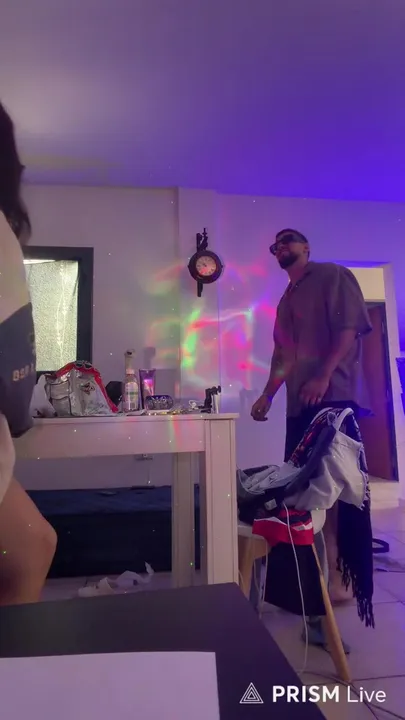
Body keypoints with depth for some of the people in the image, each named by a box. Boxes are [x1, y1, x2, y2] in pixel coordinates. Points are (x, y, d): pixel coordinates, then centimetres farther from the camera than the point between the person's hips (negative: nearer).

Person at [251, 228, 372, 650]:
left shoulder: (333, 276, 4)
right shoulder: (286, 301, 25)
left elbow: (350, 327, -9)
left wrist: (323, 377, -20)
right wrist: (267, 395, 16)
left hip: (334, 396, -8)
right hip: (299, 404, 8)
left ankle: (337, 577, 2)